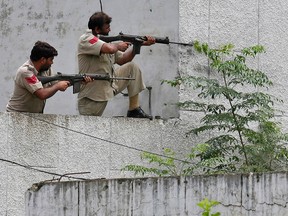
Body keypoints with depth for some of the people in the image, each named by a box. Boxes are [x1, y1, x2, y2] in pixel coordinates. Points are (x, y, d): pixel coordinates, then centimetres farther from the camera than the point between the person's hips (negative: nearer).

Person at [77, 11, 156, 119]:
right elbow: (110, 49, -36)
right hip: (92, 95, -8)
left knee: (132, 67, 2)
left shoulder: (104, 40, 8)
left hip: (110, 85, 8)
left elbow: (122, 60, 10)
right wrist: (118, 45, -11)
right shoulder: (86, 39, -19)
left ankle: (134, 110, 3)